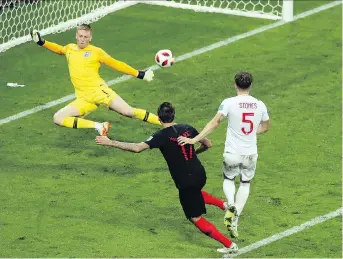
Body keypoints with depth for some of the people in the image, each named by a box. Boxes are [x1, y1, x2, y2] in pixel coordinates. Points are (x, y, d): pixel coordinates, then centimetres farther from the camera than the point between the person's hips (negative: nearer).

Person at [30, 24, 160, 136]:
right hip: (83, 99, 4)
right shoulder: (69, 49, 13)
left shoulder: (96, 51, 3)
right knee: (58, 118, -15)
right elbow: (58, 49, 38)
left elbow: (116, 64, 9)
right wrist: (41, 42, 27)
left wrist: (139, 74, 6)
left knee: (129, 112, -17)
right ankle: (98, 126, -18)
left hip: (99, 91, -4)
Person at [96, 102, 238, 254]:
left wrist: (110, 142, -23)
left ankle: (229, 245, 10)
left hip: (186, 182, -7)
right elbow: (207, 144, 11)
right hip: (200, 174, 7)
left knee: (196, 218, 8)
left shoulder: (162, 136, -17)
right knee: (194, 193, 42)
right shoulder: (187, 129, 0)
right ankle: (223, 204, 35)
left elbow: (138, 148, -28)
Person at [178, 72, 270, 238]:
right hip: (251, 154, 2)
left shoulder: (229, 103, -12)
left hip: (232, 153, -2)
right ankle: (235, 221, 15)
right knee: (245, 183, 22)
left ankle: (231, 204, -6)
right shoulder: (260, 105, -1)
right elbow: (265, 128, 14)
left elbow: (214, 123, -16)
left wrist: (195, 139, -13)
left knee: (228, 179, 24)